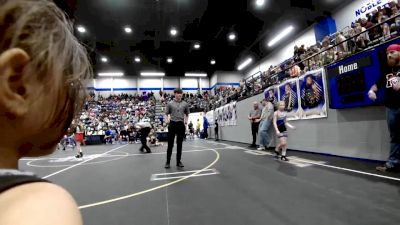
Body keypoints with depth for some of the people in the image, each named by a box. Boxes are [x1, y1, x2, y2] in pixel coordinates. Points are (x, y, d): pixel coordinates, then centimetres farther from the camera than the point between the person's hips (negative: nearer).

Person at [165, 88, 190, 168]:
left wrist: (186, 122, 2)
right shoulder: (170, 103, 3)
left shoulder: (185, 104, 9)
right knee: (170, 144, 0)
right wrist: (167, 120, -13)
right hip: (172, 124, -2)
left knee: (179, 144, 7)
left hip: (181, 124, 2)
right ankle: (168, 162, 10)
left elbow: (187, 114, 15)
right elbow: (167, 114, 6)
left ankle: (178, 161, 17)